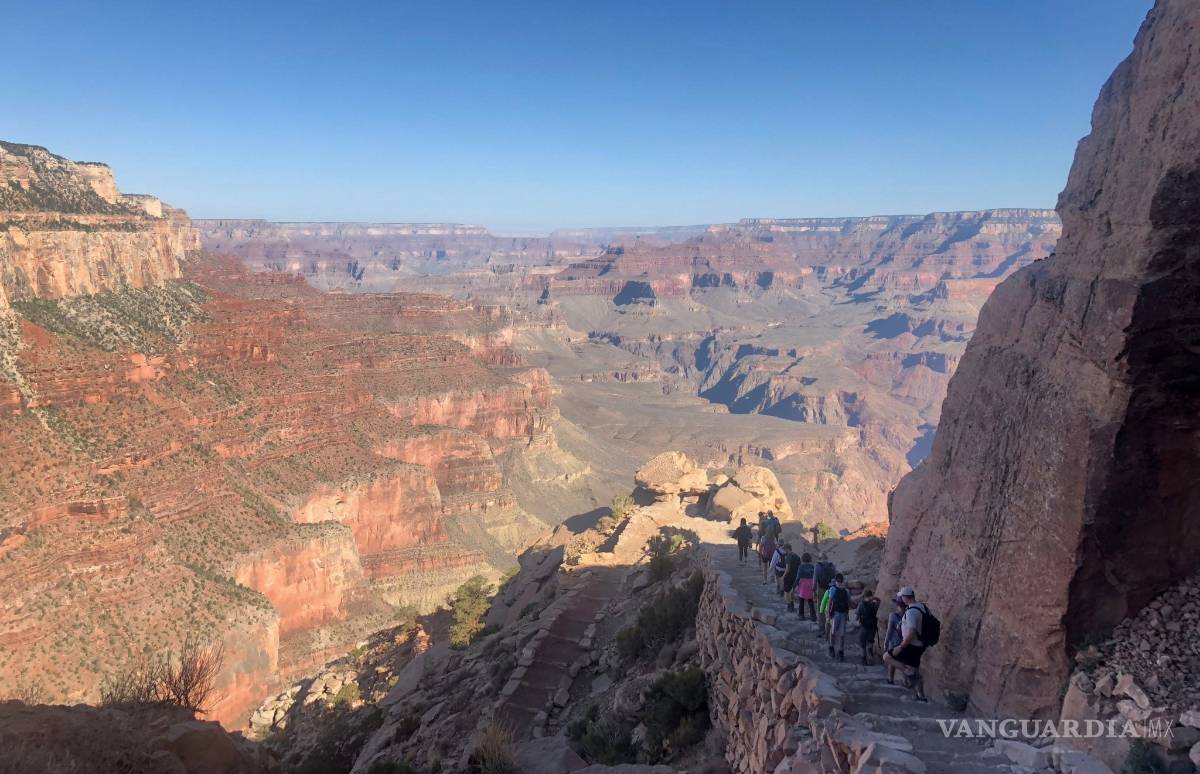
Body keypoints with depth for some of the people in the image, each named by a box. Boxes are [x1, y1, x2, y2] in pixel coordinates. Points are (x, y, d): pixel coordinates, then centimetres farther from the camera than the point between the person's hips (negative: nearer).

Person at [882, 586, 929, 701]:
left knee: (887, 657, -4)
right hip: (920, 645, 9)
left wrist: (901, 647, -23)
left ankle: (908, 673, -10)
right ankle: (921, 696, 26)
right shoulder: (922, 607, 4)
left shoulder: (911, 611, -24)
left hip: (911, 646, -9)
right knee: (915, 672, 21)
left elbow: (911, 632, -29)